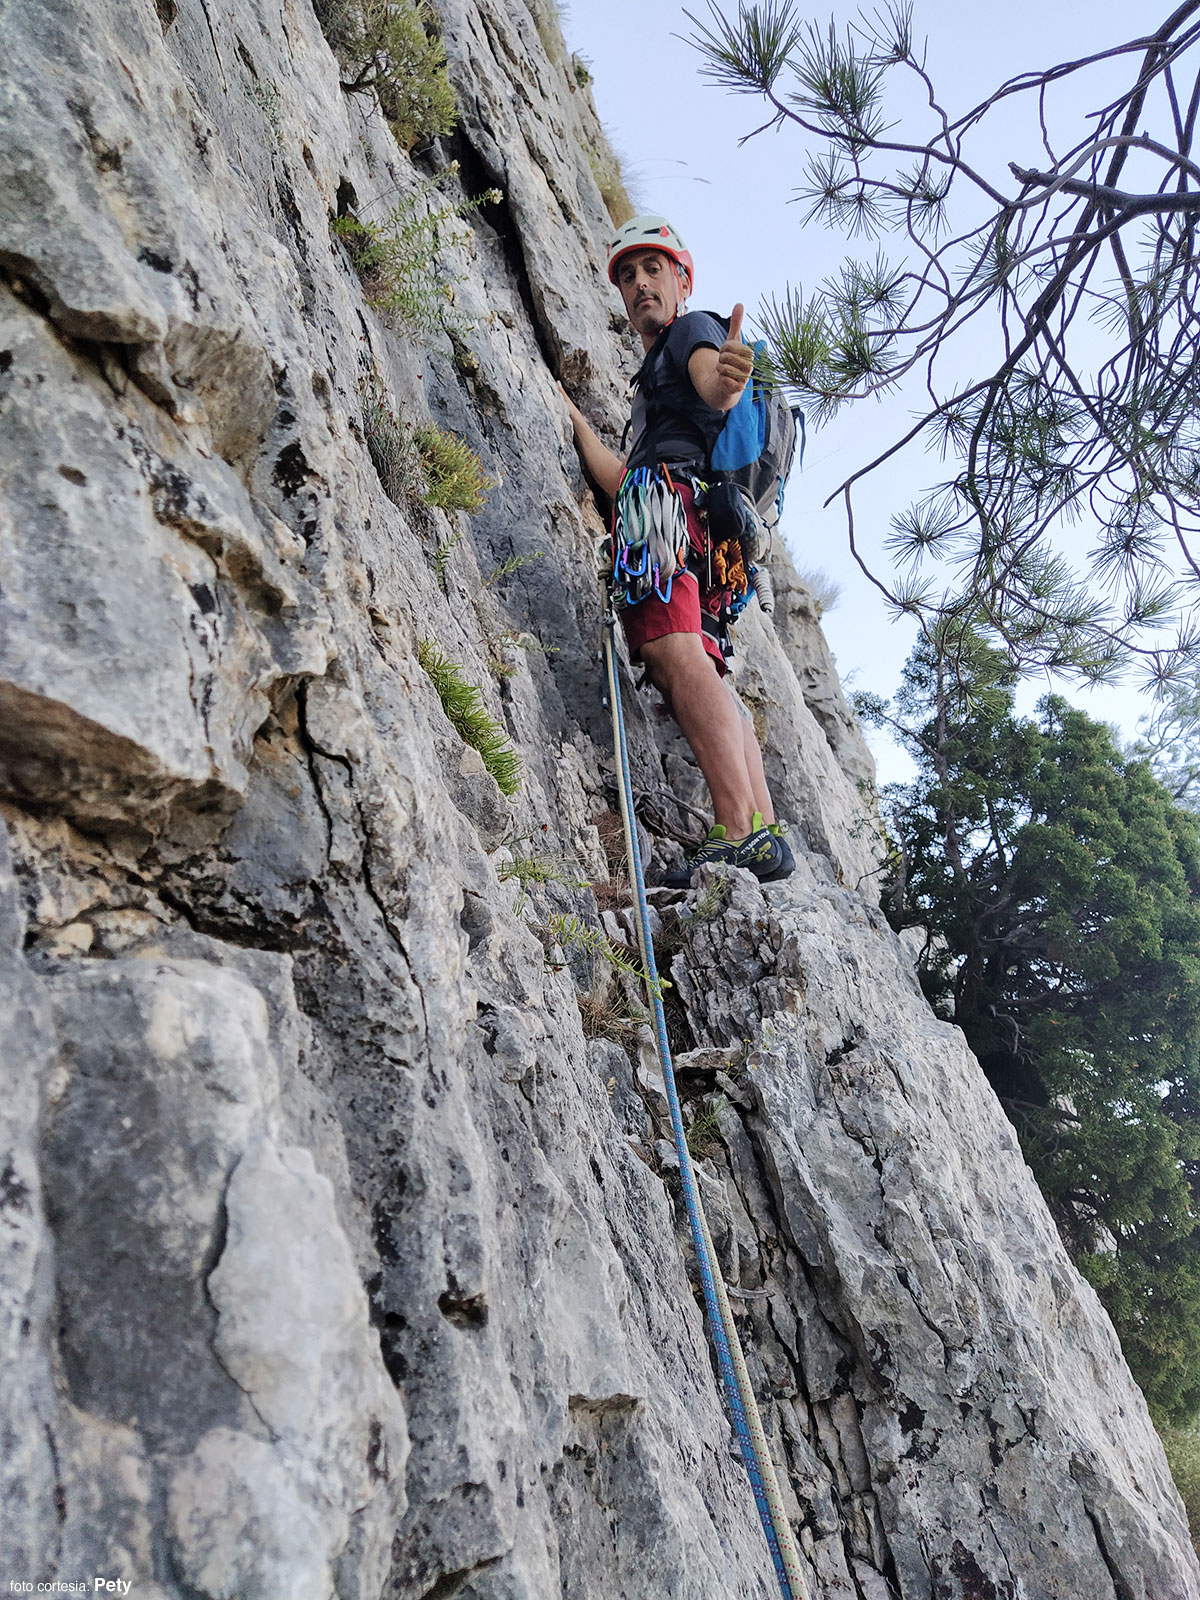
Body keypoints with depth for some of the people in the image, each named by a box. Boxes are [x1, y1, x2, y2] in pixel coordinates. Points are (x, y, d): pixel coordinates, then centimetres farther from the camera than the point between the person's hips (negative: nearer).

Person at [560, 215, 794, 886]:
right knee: (705, 680, -4)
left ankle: (741, 830, -42)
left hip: (676, 496, -10)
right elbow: (621, 480, 35)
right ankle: (767, 835, -15)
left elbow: (711, 383, -13)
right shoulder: (654, 378, 41)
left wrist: (728, 382, -37)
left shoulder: (693, 329, 15)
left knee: (675, 653, -28)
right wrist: (577, 418, 43)